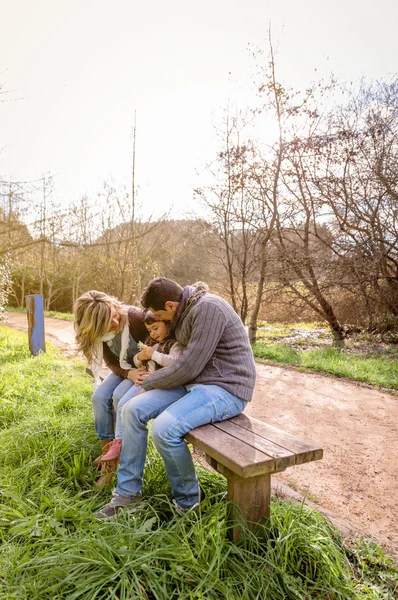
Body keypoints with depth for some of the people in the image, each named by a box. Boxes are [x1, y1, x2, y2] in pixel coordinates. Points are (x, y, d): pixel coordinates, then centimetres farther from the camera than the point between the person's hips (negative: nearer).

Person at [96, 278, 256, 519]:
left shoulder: (208, 308, -20)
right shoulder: (185, 311, 10)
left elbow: (189, 366, -21)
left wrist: (149, 382, -7)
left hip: (226, 387, -9)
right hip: (195, 382, 9)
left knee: (164, 428, -27)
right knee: (133, 409, -4)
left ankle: (188, 499, 2)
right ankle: (128, 491, 11)